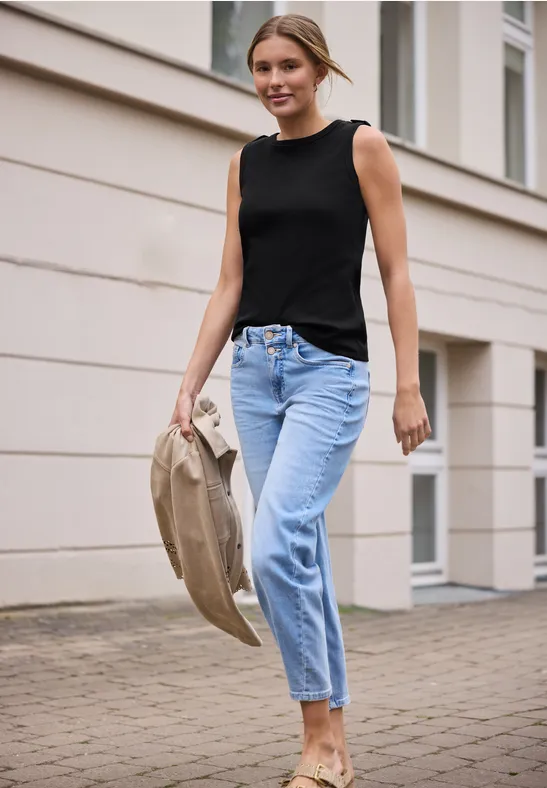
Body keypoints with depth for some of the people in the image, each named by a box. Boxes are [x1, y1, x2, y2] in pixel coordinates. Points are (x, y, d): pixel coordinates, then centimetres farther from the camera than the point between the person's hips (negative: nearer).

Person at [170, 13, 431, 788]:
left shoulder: (362, 145, 0)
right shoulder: (247, 162, 13)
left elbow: (396, 272, -3)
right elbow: (230, 284, 11)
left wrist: (409, 386, -9)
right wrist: (189, 385, 5)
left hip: (329, 369, -5)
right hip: (255, 369, 6)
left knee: (277, 548, -19)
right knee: (300, 552, 7)